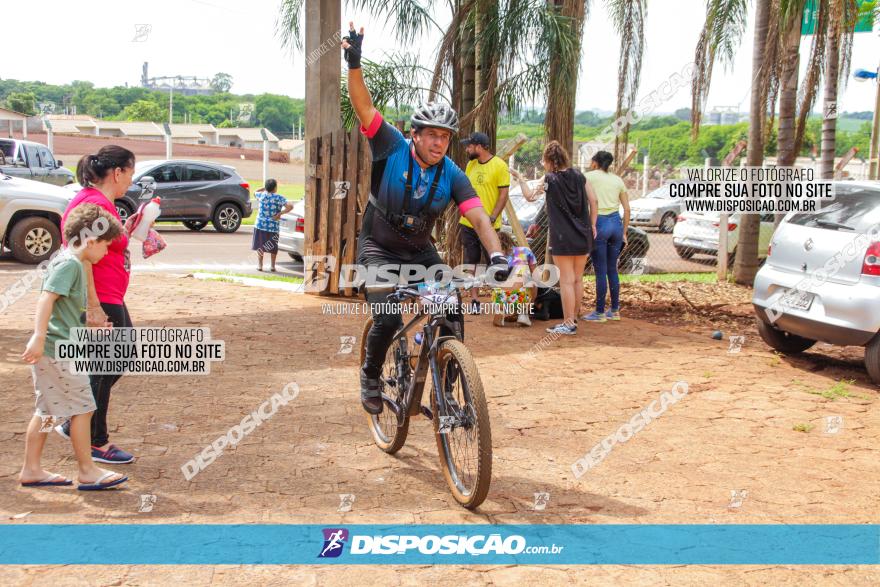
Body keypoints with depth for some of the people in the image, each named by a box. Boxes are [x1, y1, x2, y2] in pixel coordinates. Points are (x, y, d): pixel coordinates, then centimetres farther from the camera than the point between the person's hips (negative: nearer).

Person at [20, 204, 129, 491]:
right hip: (58, 349, -10)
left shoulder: (65, 260, 17)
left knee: (47, 410, 15)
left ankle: (31, 470, 22)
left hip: (49, 350, 10)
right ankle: (87, 472, 7)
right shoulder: (70, 263, -14)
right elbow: (46, 298, -24)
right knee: (82, 408, -1)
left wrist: (91, 325, 37)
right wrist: (39, 338, -30)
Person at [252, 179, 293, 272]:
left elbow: (255, 193, 23)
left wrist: (264, 188, 22)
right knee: (273, 247, 15)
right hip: (273, 226, -1)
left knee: (259, 246, 13)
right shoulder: (279, 198, -7)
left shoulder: (262, 195, -1)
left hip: (260, 225, 1)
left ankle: (260, 265, 12)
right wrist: (279, 214, -13)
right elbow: (290, 206, -18)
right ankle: (273, 266, 16)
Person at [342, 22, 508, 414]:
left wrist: (496, 254, -38)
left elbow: (479, 217, -21)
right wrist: (354, 65, -39)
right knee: (388, 319, -21)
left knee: (452, 316, -12)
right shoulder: (393, 150, -16)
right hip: (378, 249, -3)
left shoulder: (452, 176, -11)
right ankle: (370, 376, 8)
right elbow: (364, 107, -24)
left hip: (421, 253, 3)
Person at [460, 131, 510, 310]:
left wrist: (492, 218, -17)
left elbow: (503, 194, -10)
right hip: (468, 223, 6)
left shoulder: (499, 165, -8)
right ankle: (474, 300, 14)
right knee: (471, 263, 8)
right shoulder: (471, 165, 10)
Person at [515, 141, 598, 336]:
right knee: (578, 279, 14)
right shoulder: (578, 176, 5)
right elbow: (593, 200, 5)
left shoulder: (550, 179, -8)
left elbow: (530, 196, 1)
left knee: (567, 281, -1)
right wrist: (592, 225, 13)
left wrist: (521, 181, 16)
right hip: (583, 236, 5)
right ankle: (574, 318, 23)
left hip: (562, 238, -5)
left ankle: (568, 324, 1)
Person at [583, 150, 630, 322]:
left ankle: (600, 312, 5)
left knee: (600, 271, -1)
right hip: (616, 223, 5)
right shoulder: (617, 180, 14)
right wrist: (624, 232, 16)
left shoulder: (589, 177, 1)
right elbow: (627, 209, 12)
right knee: (612, 269, 13)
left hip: (599, 223, -5)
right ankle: (615, 311, 18)